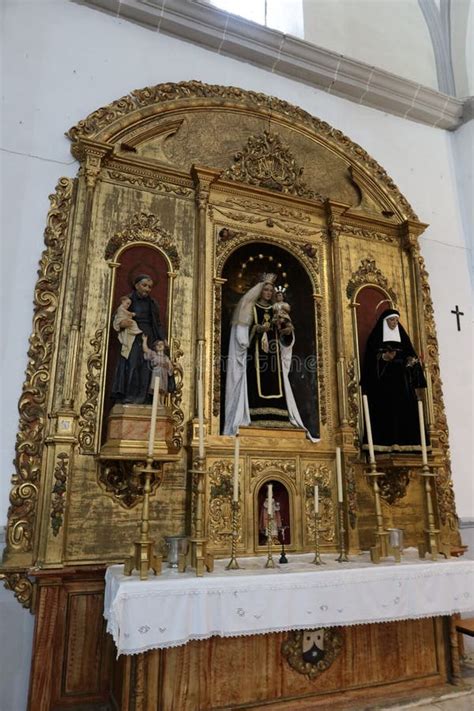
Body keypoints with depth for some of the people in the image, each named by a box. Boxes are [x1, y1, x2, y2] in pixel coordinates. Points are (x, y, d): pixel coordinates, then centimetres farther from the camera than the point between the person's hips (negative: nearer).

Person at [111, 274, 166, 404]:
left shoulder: (152, 303, 14)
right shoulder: (129, 300, 5)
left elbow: (157, 323, 16)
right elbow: (116, 318, 4)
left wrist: (163, 339, 5)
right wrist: (121, 323, -18)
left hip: (148, 337, 3)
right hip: (132, 337, -3)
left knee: (145, 367, -5)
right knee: (131, 364, -12)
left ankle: (141, 397, -6)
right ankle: (127, 397, -11)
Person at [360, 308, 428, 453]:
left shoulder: (402, 336, 17)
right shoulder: (376, 337, 5)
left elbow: (410, 356, 14)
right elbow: (369, 358, -2)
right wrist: (383, 357, -20)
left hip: (401, 381, 4)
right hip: (382, 382, -4)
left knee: (404, 411, -3)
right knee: (385, 410, -11)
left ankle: (404, 442, -2)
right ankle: (385, 443, -13)